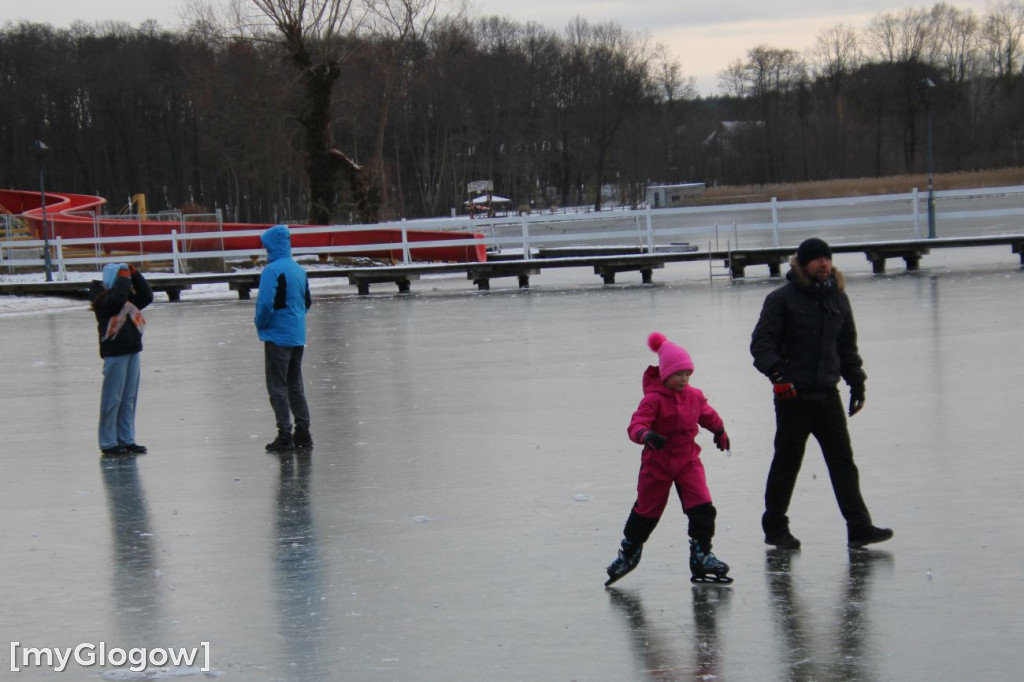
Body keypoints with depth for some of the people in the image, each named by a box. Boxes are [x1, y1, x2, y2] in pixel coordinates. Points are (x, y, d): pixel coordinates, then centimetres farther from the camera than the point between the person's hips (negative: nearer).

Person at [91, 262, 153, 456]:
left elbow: (147, 296, 16)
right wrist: (123, 275, -15)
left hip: (132, 352, 8)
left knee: (129, 399, 11)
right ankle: (108, 443, 3)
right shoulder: (103, 301, -11)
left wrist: (135, 274, 7)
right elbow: (117, 298, -29)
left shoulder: (130, 299, 13)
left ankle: (126, 439, 19)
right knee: (113, 399, -3)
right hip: (115, 354, -8)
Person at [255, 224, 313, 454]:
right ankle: (303, 433, 16)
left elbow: (265, 303, -23)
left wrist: (260, 324, -7)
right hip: (298, 336, 8)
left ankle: (285, 436, -4)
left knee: (277, 387, -2)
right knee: (295, 386, 15)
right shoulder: (299, 269, 10)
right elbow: (307, 302, 18)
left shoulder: (272, 270, -16)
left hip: (278, 337, -8)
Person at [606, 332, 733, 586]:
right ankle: (627, 554, 30)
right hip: (657, 465, -4)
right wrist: (647, 436, -47)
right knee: (646, 512, 9)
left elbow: (708, 415, 20)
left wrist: (720, 431, 31)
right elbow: (636, 425, -28)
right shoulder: (653, 399, -19)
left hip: (688, 462, 4)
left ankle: (701, 557, 1)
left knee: (702, 509, -9)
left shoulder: (694, 396, 0)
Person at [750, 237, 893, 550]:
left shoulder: (838, 298, 11)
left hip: (828, 395, 5)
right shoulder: (782, 298, -5)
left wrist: (857, 383, 16)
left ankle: (859, 528, 0)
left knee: (843, 461, 1)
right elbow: (761, 342, -10)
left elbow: (847, 345, 20)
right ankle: (775, 527, 17)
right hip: (793, 395, -5)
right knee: (787, 463, 4)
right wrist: (777, 373, -24)